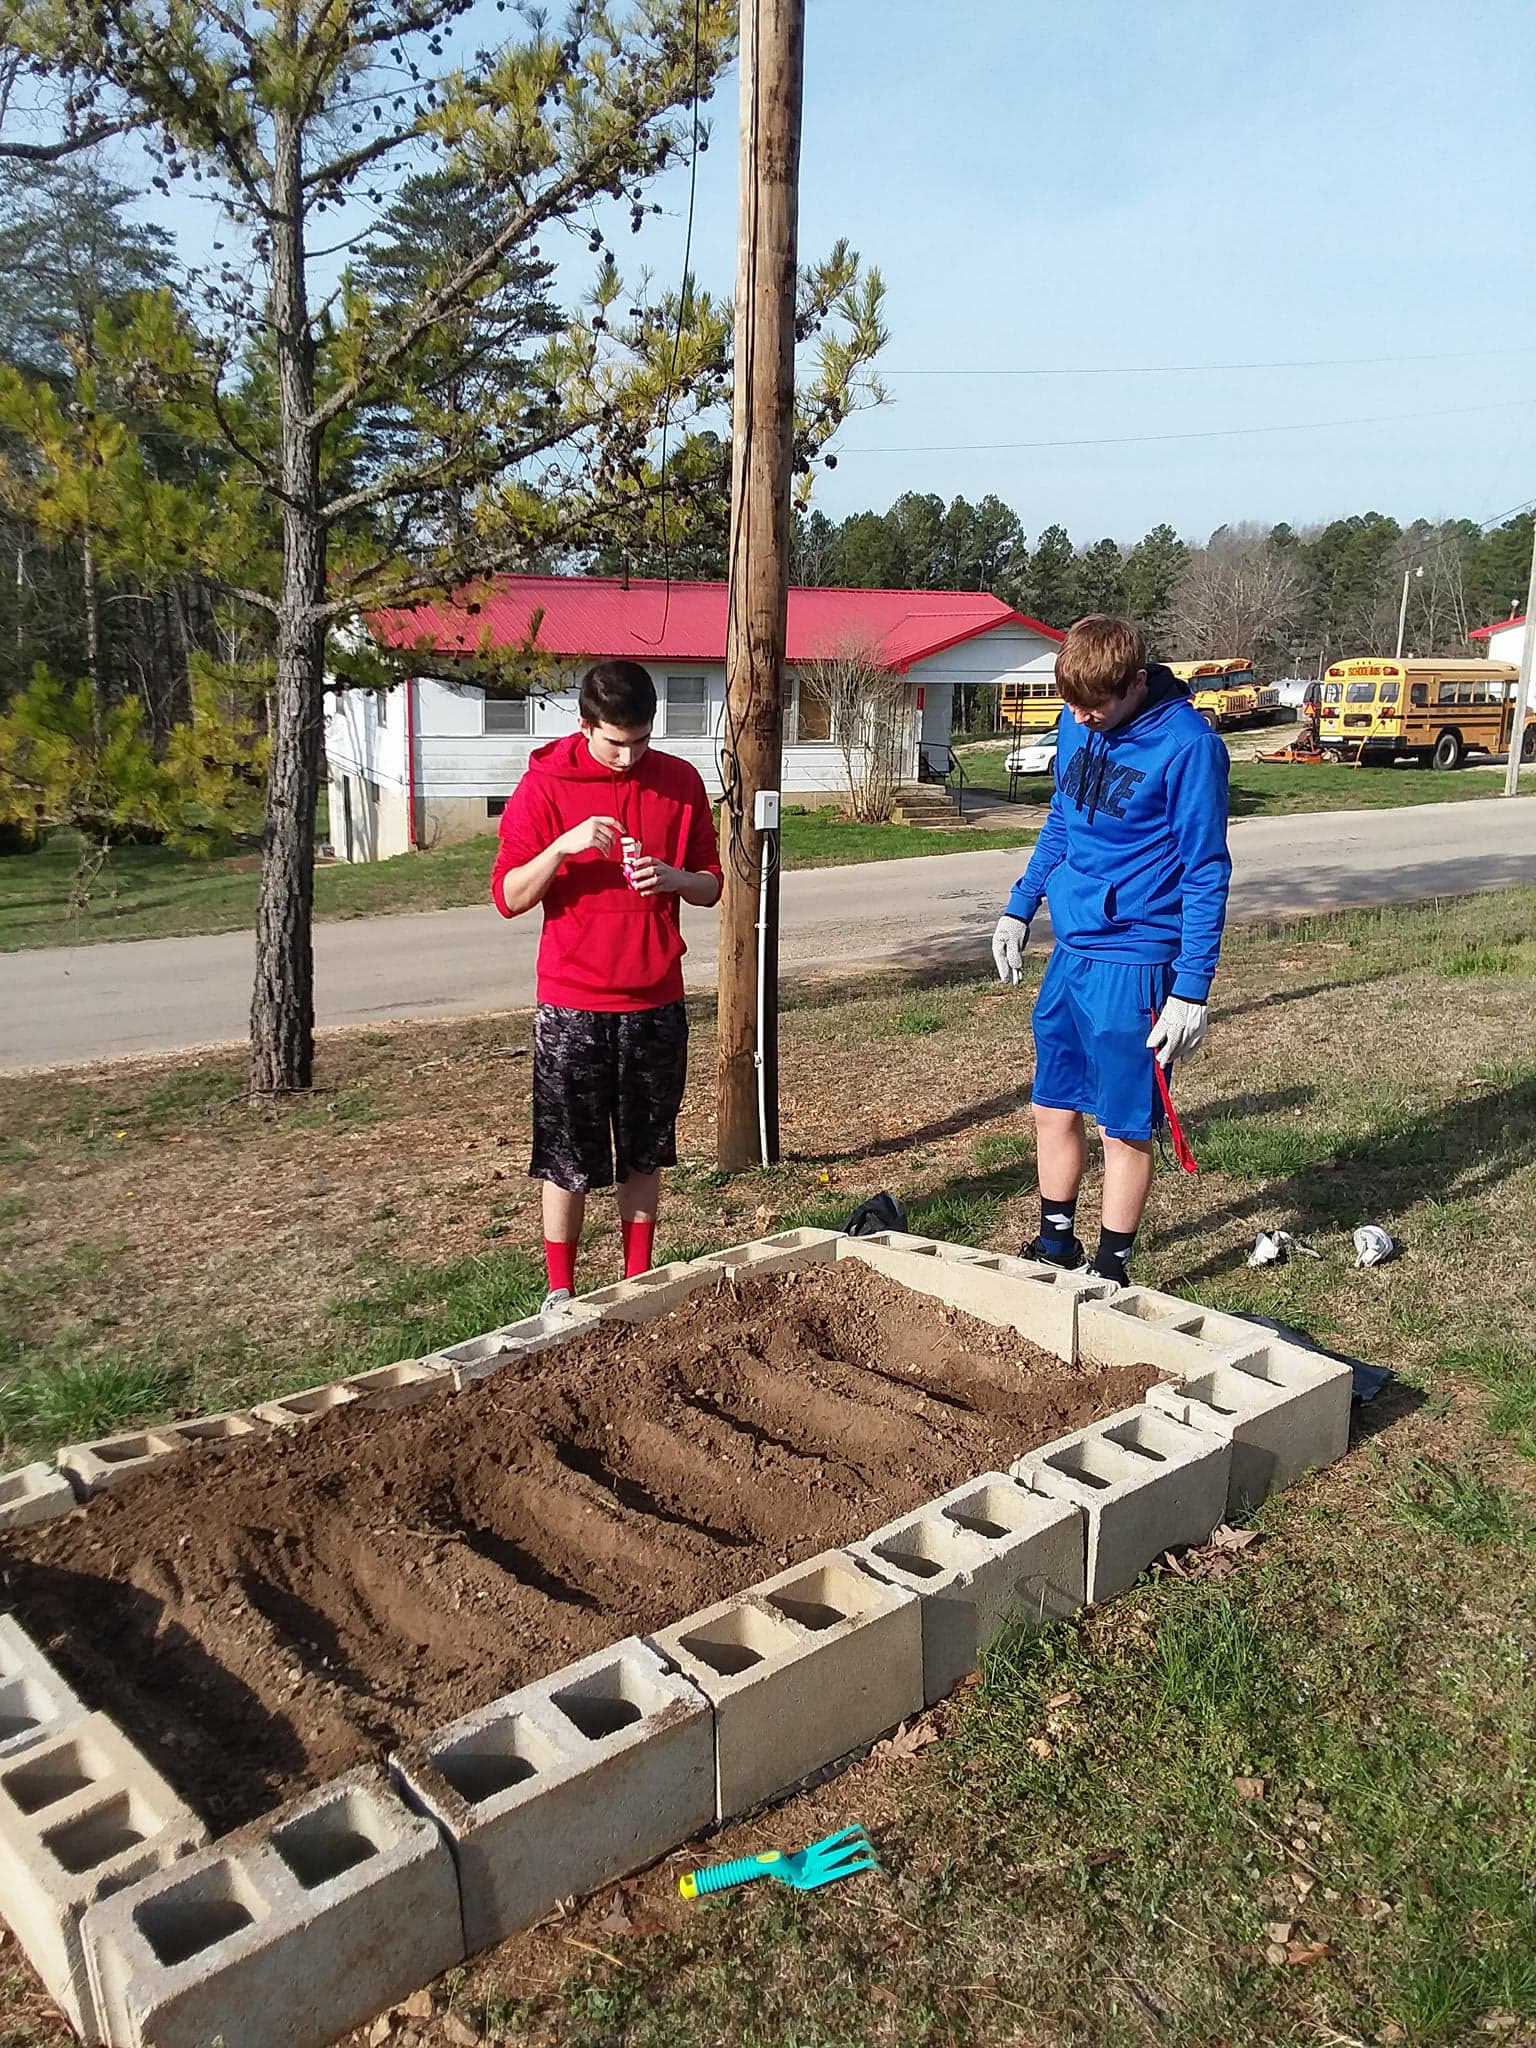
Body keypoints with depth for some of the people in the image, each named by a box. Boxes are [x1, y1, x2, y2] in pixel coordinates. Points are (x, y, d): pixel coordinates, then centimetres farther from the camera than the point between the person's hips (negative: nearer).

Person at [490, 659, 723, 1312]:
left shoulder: (681, 781, 2)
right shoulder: (544, 785, -6)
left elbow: (711, 885, 9)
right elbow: (508, 897, -8)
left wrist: (674, 878, -13)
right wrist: (562, 846, -24)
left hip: (656, 1002, 3)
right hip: (572, 1007, -3)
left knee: (645, 1153, 13)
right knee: (567, 1157, 5)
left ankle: (638, 1281, 28)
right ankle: (560, 1291, 21)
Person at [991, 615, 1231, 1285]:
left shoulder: (1187, 746, -17)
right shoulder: (1078, 726, 4)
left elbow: (1206, 875, -14)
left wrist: (1191, 989, -16)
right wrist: (1019, 908, 18)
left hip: (1134, 962, -7)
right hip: (1070, 951, 7)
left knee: (1124, 1126, 4)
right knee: (1054, 1105, 15)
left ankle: (1112, 1268, 20)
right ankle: (1056, 1245, 32)